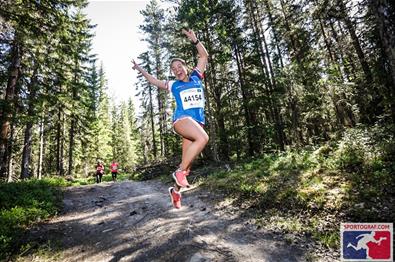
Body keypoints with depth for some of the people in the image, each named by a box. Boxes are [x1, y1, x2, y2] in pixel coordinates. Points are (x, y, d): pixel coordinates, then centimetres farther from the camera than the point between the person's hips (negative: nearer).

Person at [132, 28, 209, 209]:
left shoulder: (196, 77, 17)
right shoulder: (173, 85, 14)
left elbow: (204, 56, 18)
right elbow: (154, 81, 29)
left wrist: (195, 40, 9)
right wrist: (140, 70, 33)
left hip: (198, 122, 3)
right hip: (182, 119, -3)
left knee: (187, 162, 0)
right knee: (203, 138, -34)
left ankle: (175, 189, 17)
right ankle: (180, 171, -23)